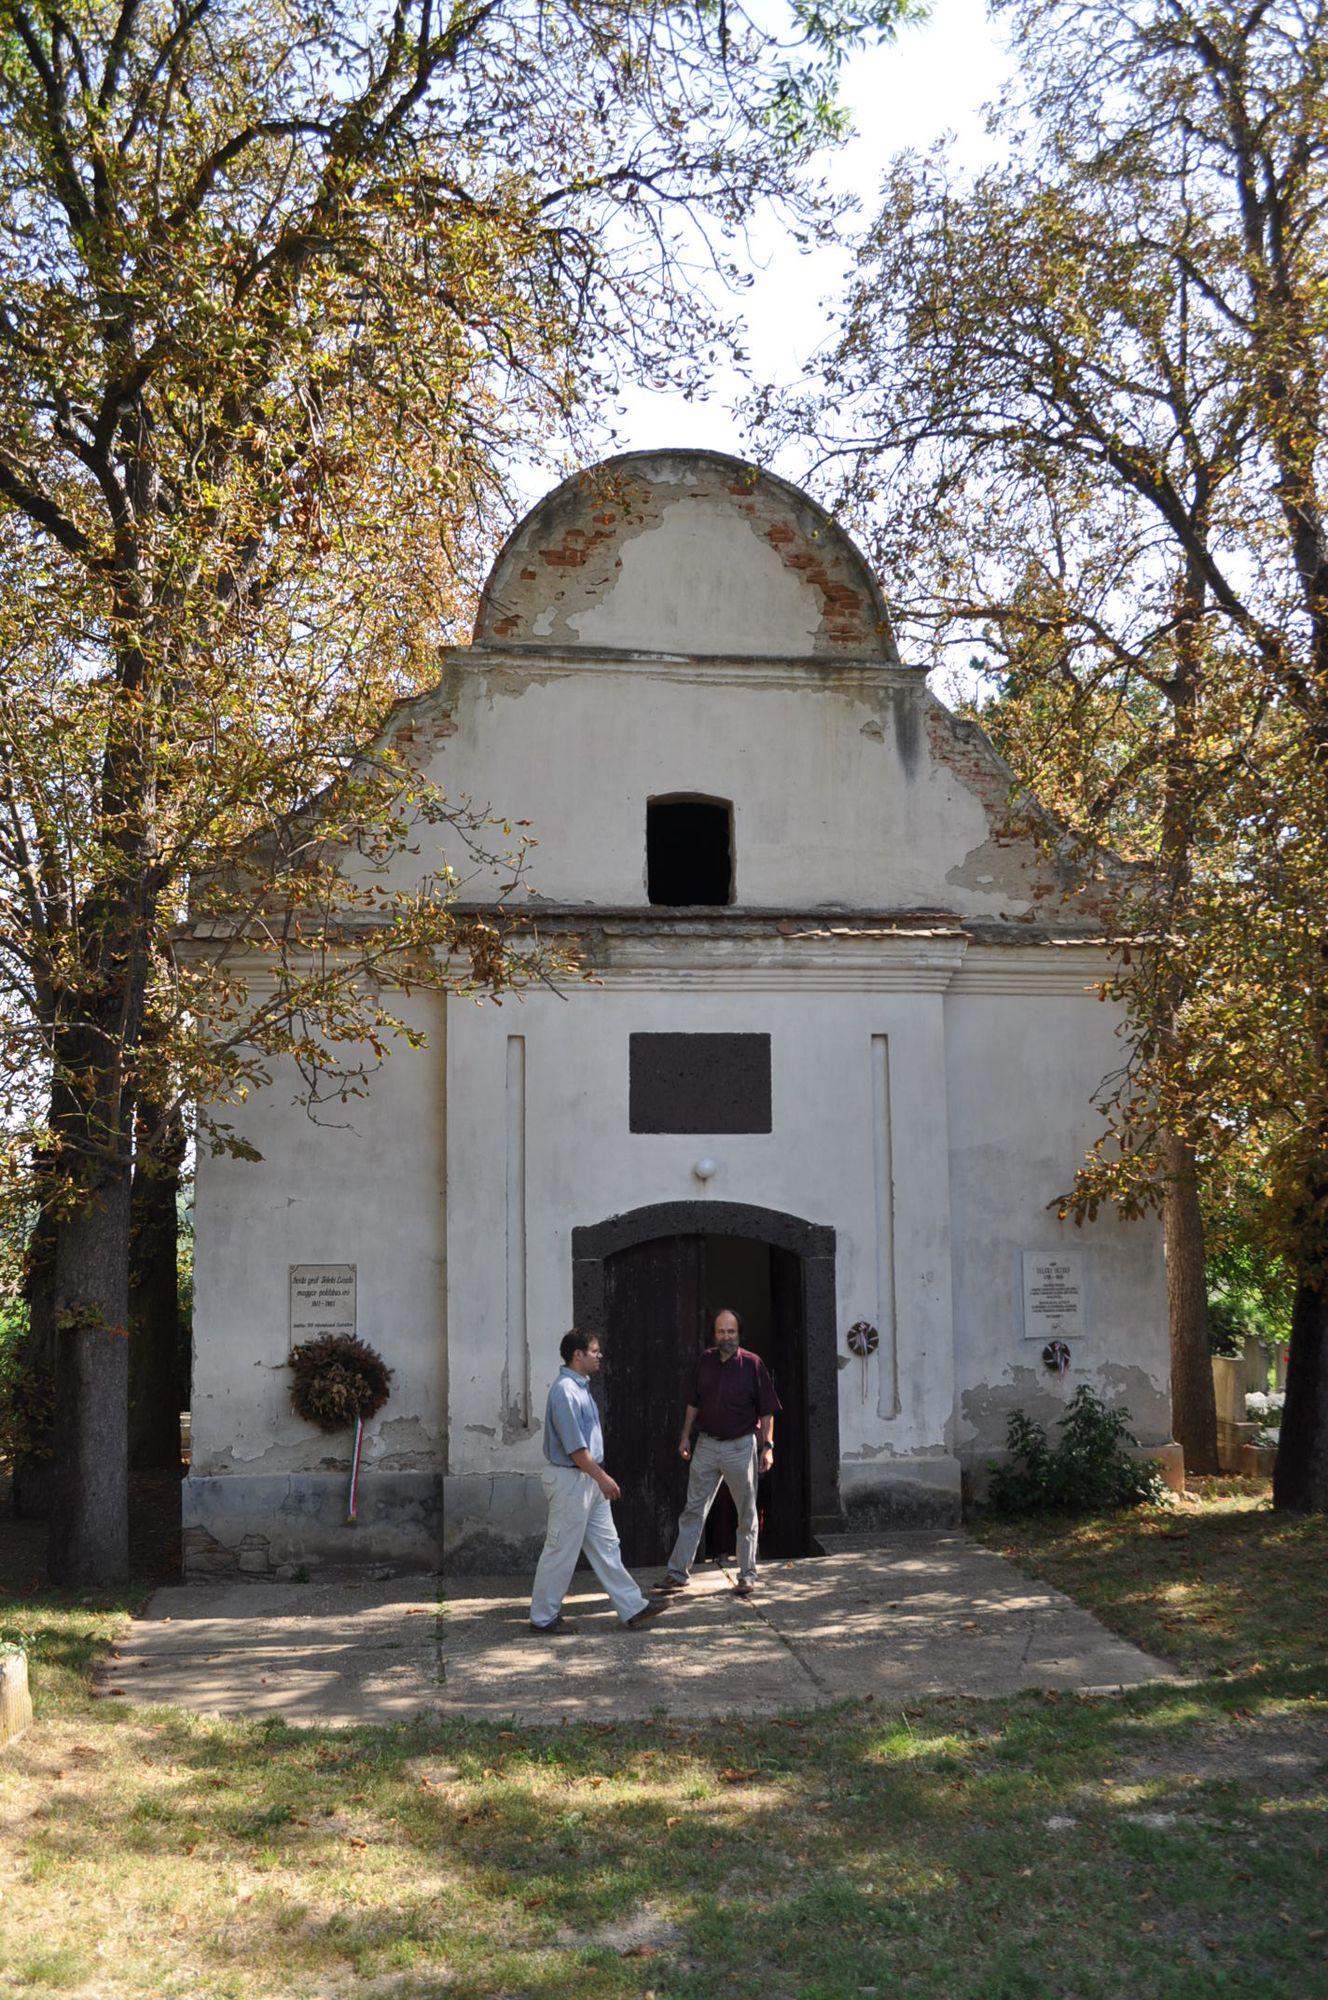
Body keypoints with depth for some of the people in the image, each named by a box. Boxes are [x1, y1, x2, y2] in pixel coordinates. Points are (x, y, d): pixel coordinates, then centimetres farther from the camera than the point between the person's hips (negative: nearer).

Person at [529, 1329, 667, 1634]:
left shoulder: (581, 1386, 12)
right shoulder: (564, 1391, -21)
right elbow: (574, 1447, -23)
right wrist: (602, 1478, -18)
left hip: (589, 1479, 10)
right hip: (570, 1480, -10)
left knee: (606, 1545, 12)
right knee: (562, 1551, 0)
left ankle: (632, 1608, 16)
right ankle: (543, 1617, 12)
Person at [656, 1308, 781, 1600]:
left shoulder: (752, 1364, -7)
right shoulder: (705, 1361, 4)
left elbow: (767, 1410, -5)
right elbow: (693, 1403, 14)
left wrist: (767, 1446, -10)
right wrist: (686, 1436, 11)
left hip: (741, 1447, -3)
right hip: (706, 1445, 3)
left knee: (747, 1514, 6)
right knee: (693, 1510, 5)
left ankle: (747, 1575, 16)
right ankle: (679, 1572, 11)